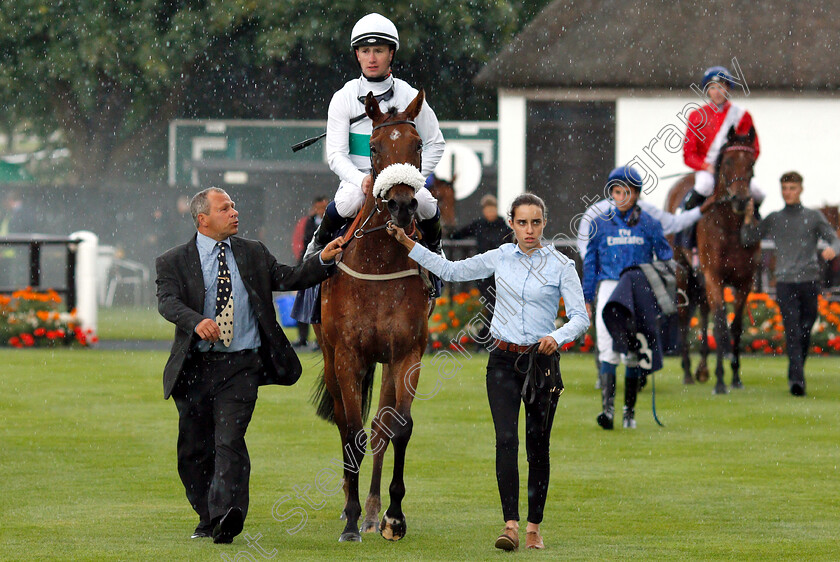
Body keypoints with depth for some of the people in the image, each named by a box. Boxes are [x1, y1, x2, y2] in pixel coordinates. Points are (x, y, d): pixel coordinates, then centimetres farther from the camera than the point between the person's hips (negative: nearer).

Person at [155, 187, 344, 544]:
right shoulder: (174, 262, 3)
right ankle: (207, 518, 25)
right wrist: (197, 321, -32)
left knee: (229, 439, -17)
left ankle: (226, 517, -29)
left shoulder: (253, 254, 14)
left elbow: (287, 278, 15)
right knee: (194, 447, 8)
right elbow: (167, 302, -13)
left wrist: (323, 261, -1)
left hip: (242, 366, 0)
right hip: (196, 365, 0)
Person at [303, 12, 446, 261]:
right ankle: (319, 243, -5)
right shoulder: (344, 98, -1)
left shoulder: (410, 97, 2)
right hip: (357, 178, -1)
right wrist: (362, 180, -25)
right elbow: (336, 154, -6)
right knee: (349, 200, -35)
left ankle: (434, 247, 4)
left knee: (423, 202, -29)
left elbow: (435, 144, 10)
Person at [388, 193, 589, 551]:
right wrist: (408, 244, 9)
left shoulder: (561, 265, -2)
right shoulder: (500, 258, 5)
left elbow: (580, 317, -5)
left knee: (538, 445, 4)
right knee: (506, 439, -13)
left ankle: (534, 528, 13)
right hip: (504, 360, 1)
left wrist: (558, 337, -24)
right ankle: (510, 525, -19)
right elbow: (451, 270, 14)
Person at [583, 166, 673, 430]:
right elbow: (590, 262, 11)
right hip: (609, 288, 0)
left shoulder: (649, 224, 5)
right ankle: (607, 407, -21)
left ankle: (630, 410, 13)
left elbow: (666, 259, 7)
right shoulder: (600, 223, 7)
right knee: (608, 350, -13)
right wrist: (587, 299, 7)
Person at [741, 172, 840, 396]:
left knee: (805, 332, 6)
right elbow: (747, 239, 16)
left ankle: (795, 375, 22)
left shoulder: (814, 217, 8)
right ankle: (797, 379, -22)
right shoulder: (773, 220, 12)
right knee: (792, 332, -13)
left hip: (809, 281, 0)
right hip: (785, 283, 0)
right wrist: (748, 220, -2)